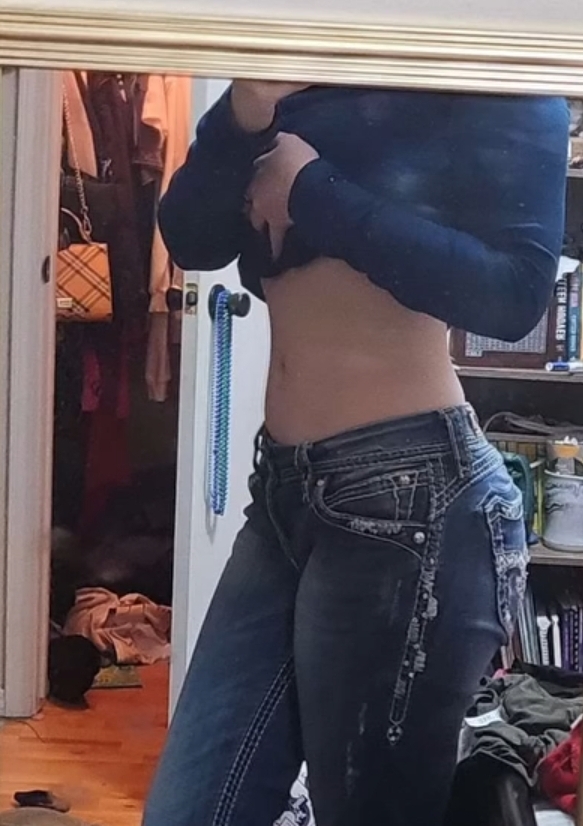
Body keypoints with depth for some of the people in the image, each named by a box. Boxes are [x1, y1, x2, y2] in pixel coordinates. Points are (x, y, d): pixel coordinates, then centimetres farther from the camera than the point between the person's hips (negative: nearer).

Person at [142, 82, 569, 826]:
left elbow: (515, 290, -14)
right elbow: (190, 239, 4)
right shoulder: (298, 100, 16)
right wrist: (244, 114, -13)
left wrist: (314, 189, -9)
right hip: (283, 490, 6)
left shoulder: (494, 96, -1)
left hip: (411, 496, -6)